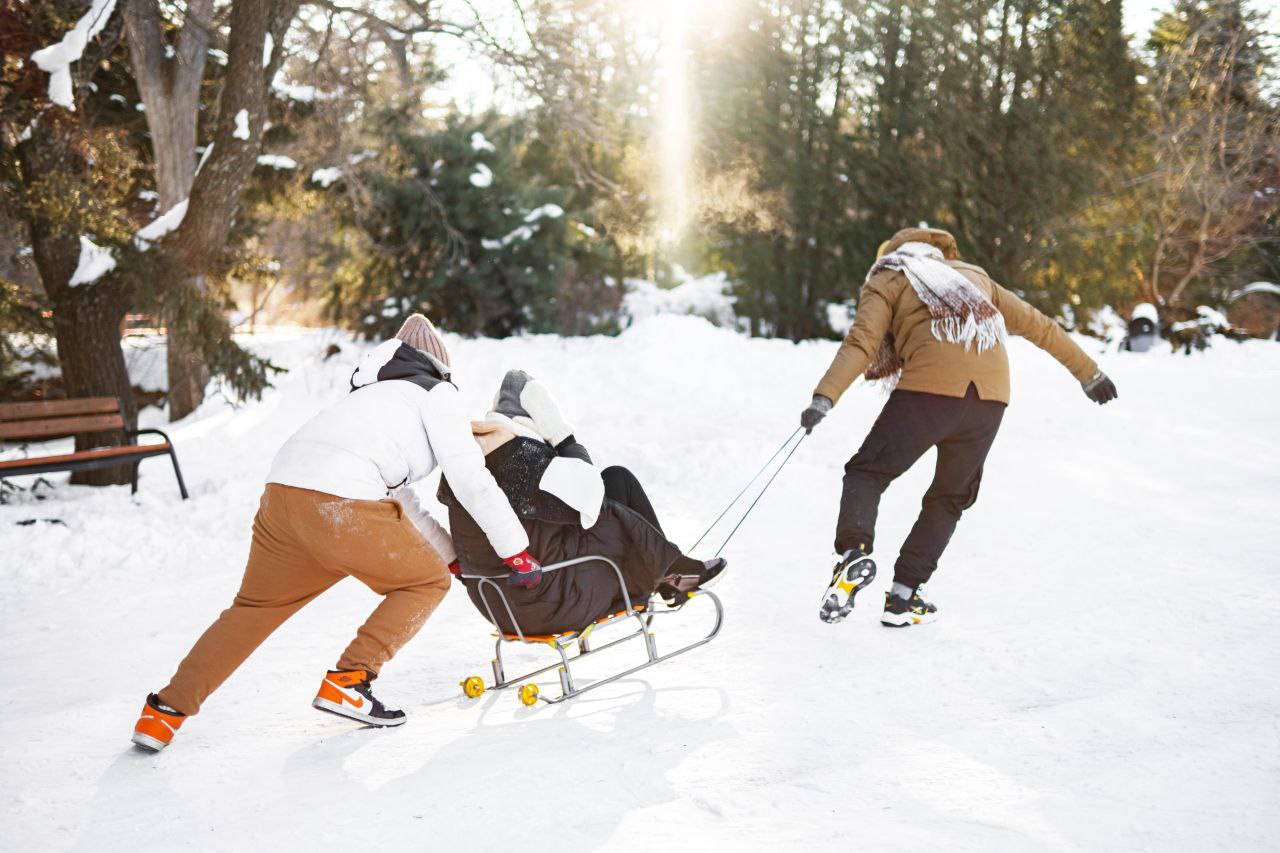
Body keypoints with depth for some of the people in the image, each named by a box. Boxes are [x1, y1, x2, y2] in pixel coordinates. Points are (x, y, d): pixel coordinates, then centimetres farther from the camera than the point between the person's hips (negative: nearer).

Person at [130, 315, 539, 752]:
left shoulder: (372, 396, 37)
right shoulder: (434, 392, 15)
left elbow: (397, 496, 39)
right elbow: (471, 478, 6)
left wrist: (453, 554, 41)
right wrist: (517, 550, 12)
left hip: (281, 492, 8)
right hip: (341, 503, -7)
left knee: (255, 607, 22)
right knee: (427, 581, 13)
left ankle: (166, 711, 17)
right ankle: (346, 682, 4)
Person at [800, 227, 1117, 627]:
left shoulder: (885, 282, 18)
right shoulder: (973, 275, 33)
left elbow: (861, 343, -1)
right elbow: (1036, 325, 32)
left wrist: (824, 398, -10)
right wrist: (1088, 371, 38)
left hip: (930, 388, -4)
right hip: (991, 397, 4)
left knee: (867, 471, 7)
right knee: (949, 499, 17)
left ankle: (854, 553, -19)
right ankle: (904, 596, 12)